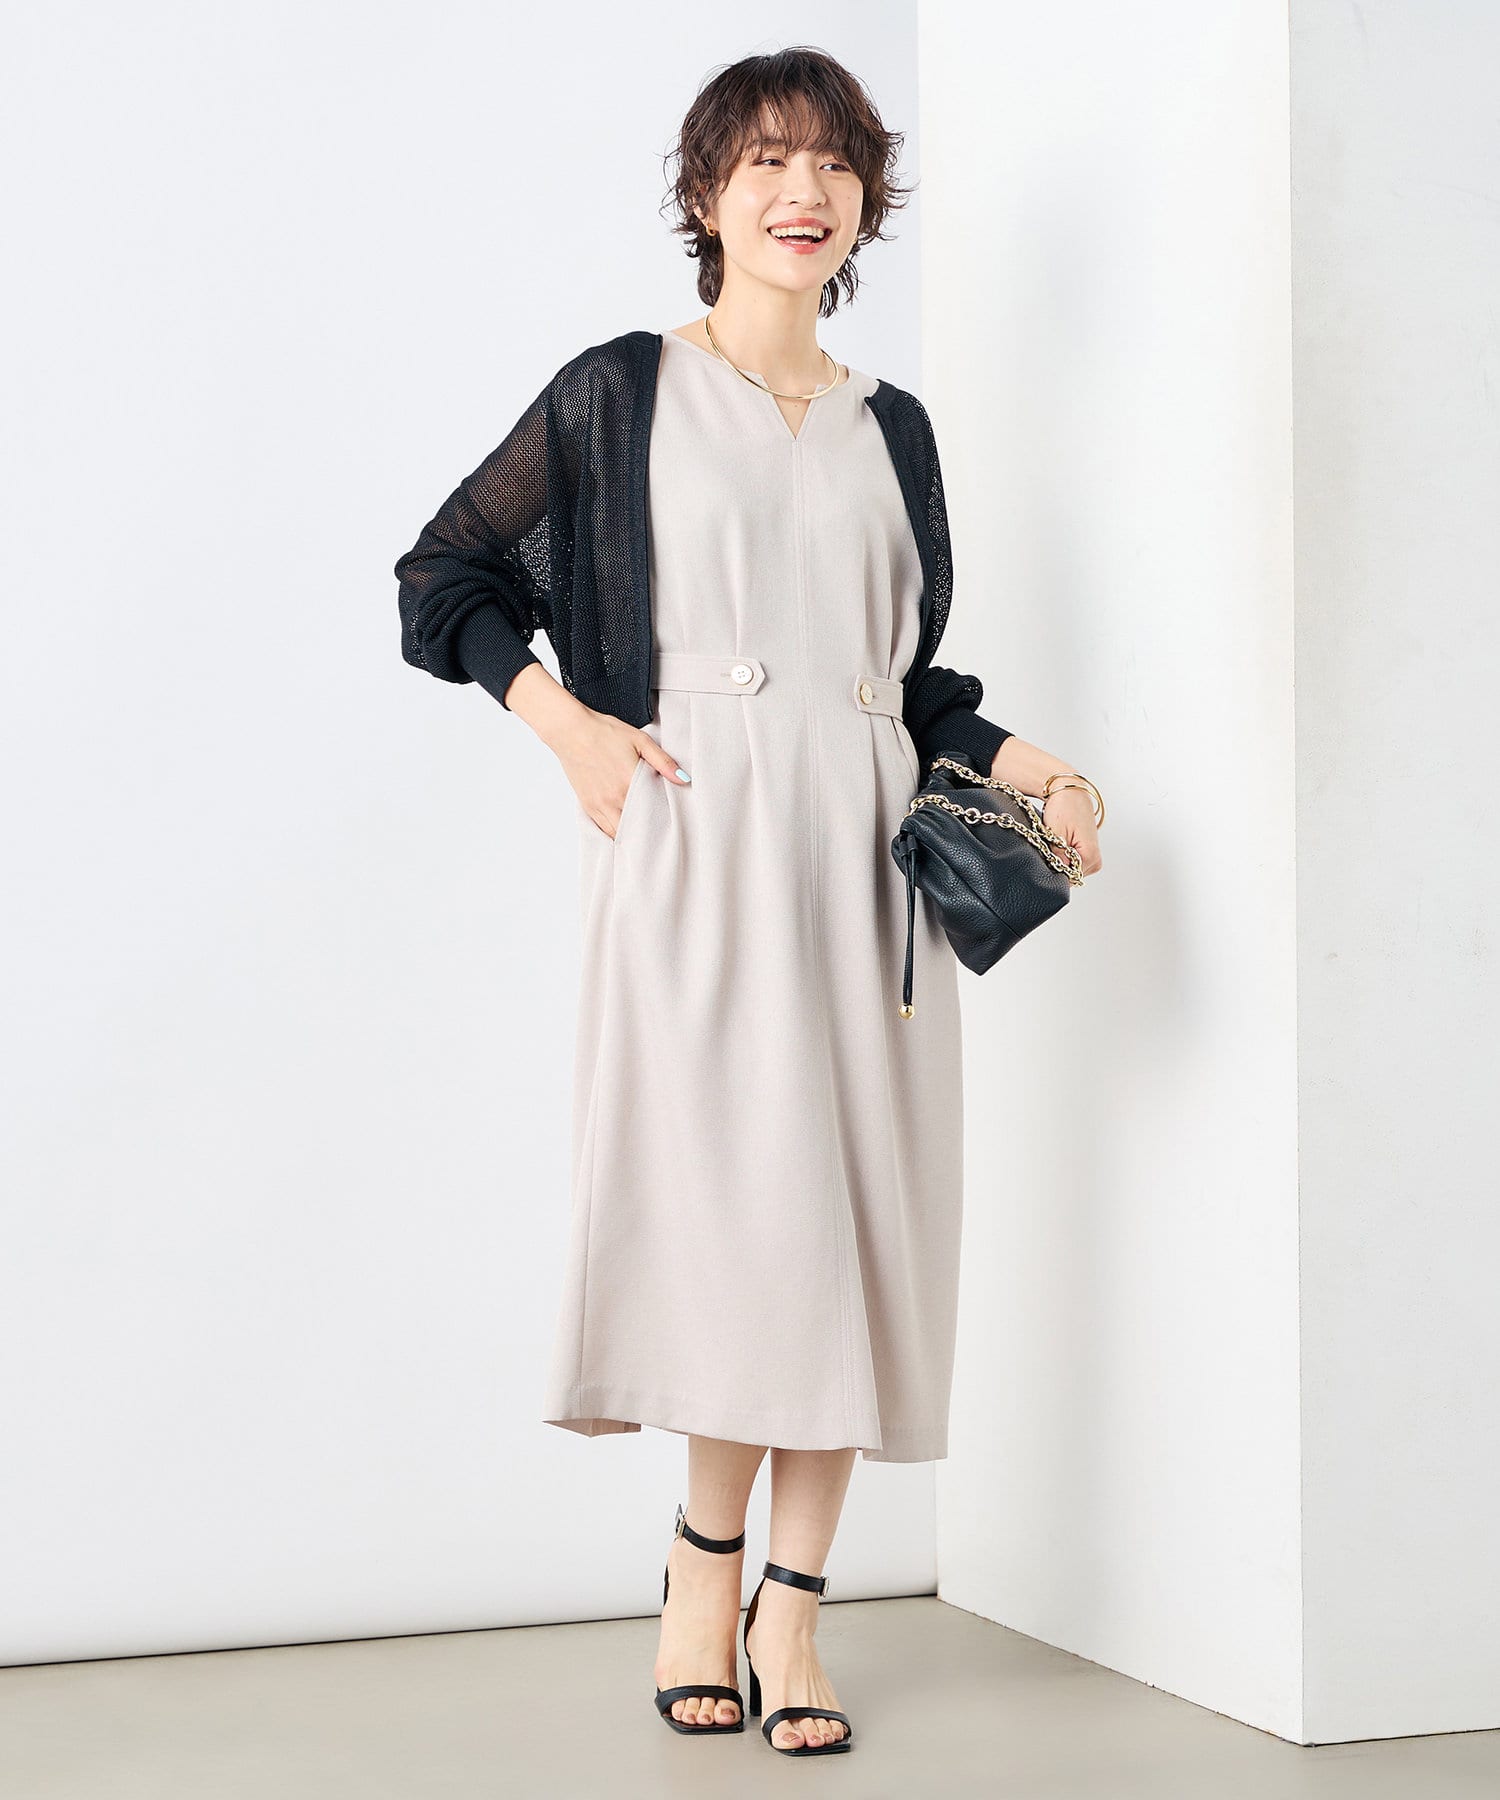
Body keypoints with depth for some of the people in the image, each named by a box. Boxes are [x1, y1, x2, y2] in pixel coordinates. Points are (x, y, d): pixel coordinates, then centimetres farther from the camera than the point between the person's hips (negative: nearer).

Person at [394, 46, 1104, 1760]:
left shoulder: (889, 426, 17)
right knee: (744, 1202, -13)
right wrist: (566, 720, -4)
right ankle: (709, 1558, 7)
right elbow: (445, 575, 9)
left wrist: (1025, 763, 7)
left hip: (860, 851, 4)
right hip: (697, 844, -4)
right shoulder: (622, 395, 5)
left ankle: (791, 1605, 9)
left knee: (857, 1217, 0)